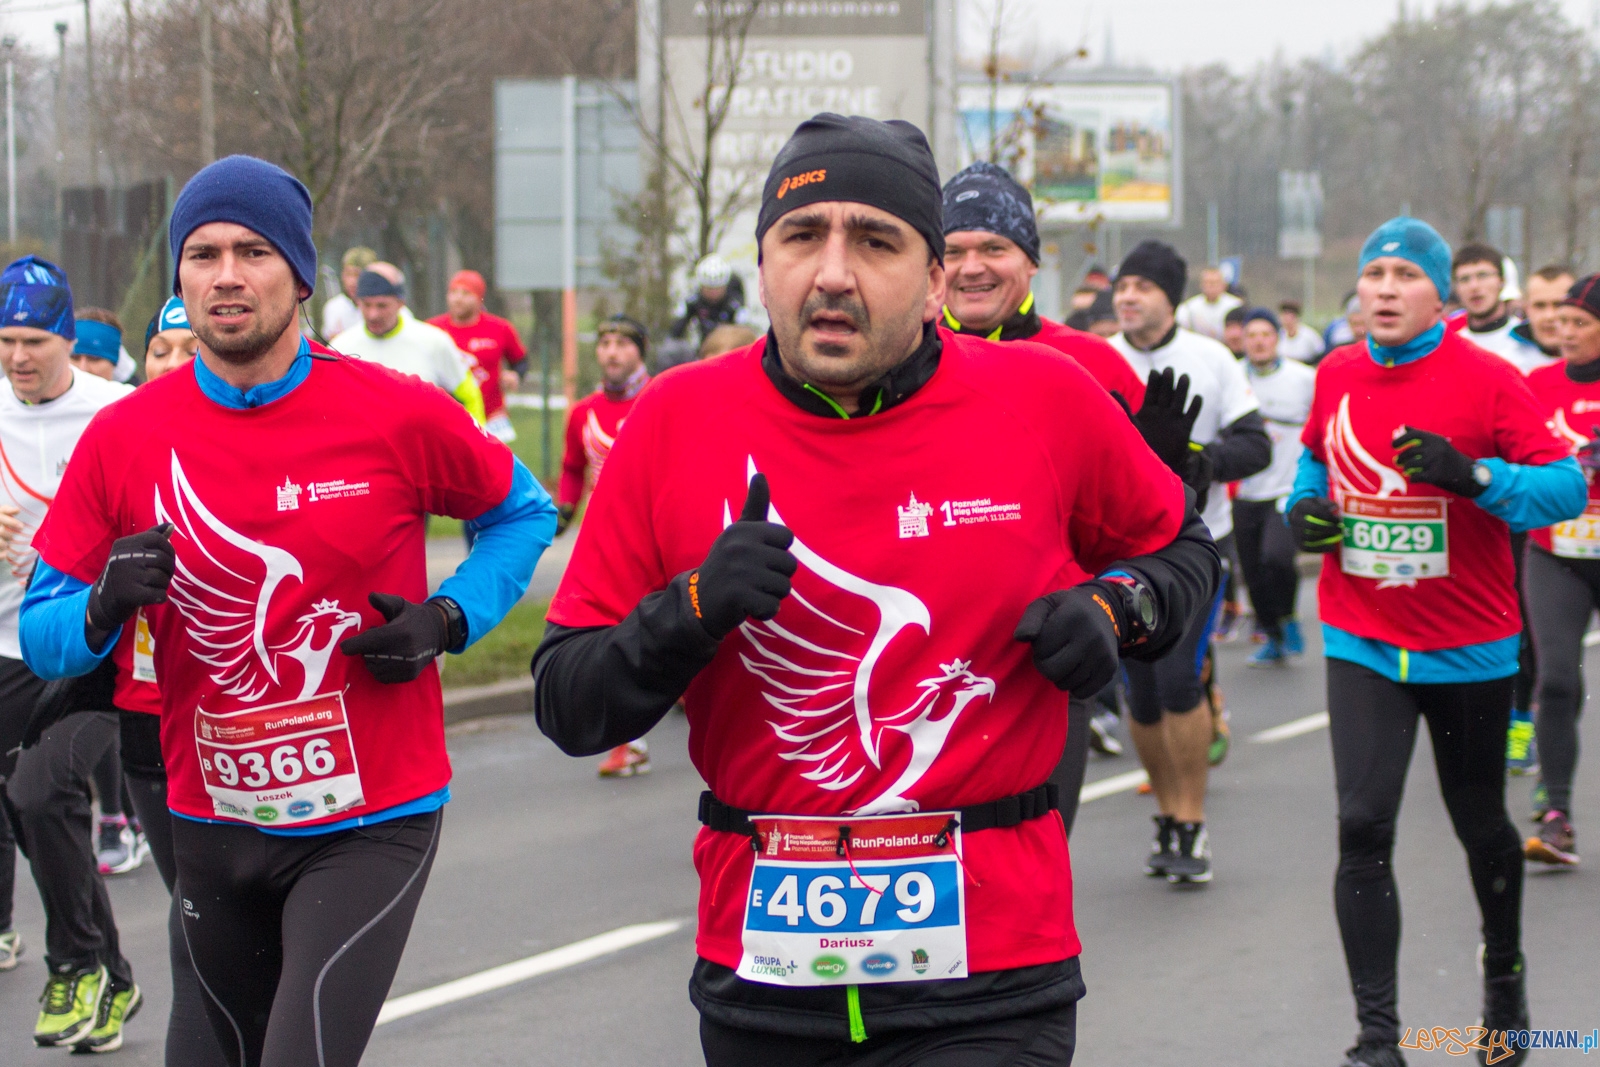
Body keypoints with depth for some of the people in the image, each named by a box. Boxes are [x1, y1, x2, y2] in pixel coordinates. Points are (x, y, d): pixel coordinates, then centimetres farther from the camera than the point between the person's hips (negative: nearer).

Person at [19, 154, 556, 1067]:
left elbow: (522, 513, 9)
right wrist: (105, 608, -21)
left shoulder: (397, 416, -9)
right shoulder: (123, 437, -3)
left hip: (373, 826, -4)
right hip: (213, 830, 4)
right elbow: (42, 636, 2)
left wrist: (448, 621, -8)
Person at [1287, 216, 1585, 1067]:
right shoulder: (1336, 376, 1)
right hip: (1361, 645, 2)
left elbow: (1565, 487, -14)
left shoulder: (1488, 380, -11)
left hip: (1469, 647, -2)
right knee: (1364, 827, -10)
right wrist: (1304, 508, 1)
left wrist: (1473, 475, -29)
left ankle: (1504, 980, 43)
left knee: (1479, 824, 15)